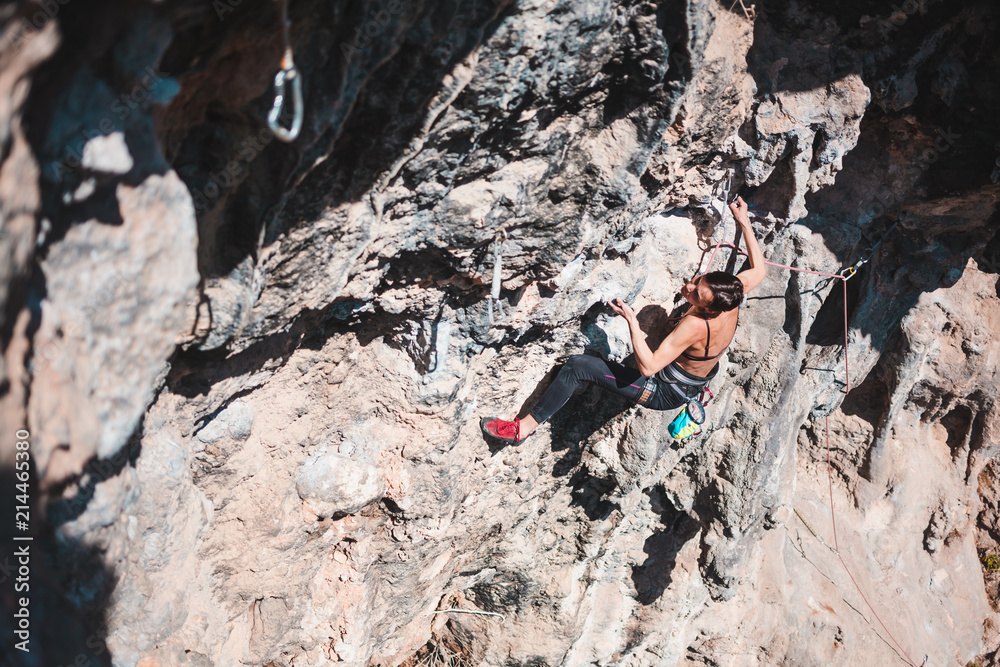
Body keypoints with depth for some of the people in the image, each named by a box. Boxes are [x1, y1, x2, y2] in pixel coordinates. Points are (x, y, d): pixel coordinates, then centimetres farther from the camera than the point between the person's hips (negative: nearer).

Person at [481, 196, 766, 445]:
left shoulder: (696, 326, -39)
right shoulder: (731, 299, -19)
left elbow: (648, 367, -38)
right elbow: (759, 270, 2)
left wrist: (631, 321, -39)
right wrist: (745, 223, 1)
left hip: (665, 393, -8)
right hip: (696, 382, 8)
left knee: (577, 365, -10)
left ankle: (524, 428, 1)